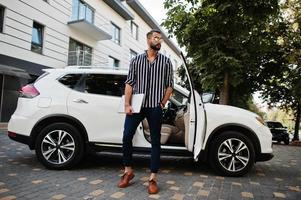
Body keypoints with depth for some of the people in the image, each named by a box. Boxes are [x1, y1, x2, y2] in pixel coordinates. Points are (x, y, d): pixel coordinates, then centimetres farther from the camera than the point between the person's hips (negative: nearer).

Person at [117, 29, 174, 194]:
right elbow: (129, 83, 5)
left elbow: (169, 85, 9)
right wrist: (127, 104, -4)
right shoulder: (136, 60, 9)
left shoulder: (166, 61, 8)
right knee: (126, 136, -1)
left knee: (155, 141, 3)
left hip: (155, 107, 0)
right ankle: (128, 171, 19)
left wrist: (162, 103, 0)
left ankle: (153, 178, 13)